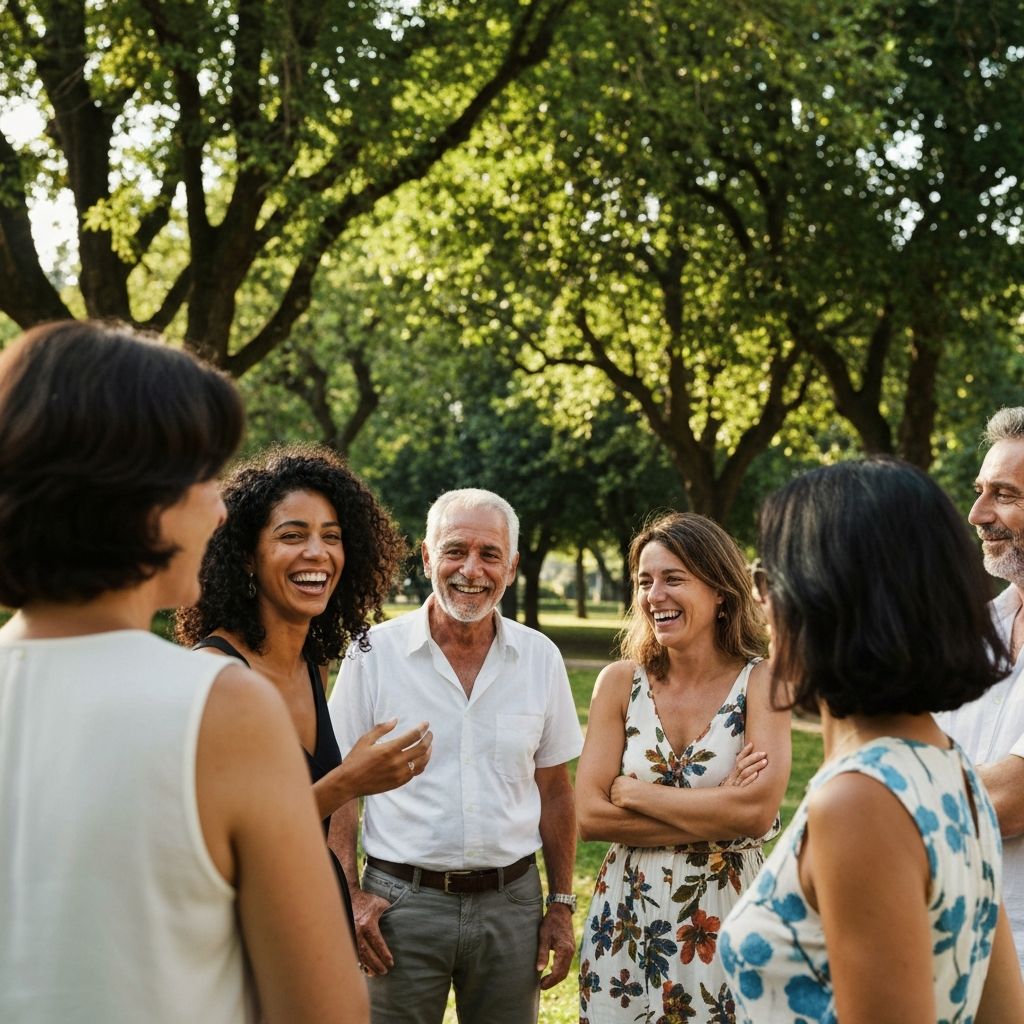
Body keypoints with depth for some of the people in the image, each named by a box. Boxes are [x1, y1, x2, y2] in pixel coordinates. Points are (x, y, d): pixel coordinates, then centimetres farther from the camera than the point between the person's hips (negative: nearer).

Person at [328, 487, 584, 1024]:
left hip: (512, 900, 2)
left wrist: (561, 904, 8)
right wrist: (349, 896, -7)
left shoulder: (541, 657, 3)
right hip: (402, 900, -2)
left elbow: (554, 789, 10)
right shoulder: (374, 653, -4)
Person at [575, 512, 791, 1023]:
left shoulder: (759, 684, -7)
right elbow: (589, 815, -10)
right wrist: (717, 814, -16)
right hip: (628, 916, 2)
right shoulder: (620, 682, -2)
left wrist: (635, 793, -14)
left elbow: (759, 811, -20)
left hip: (725, 916, -2)